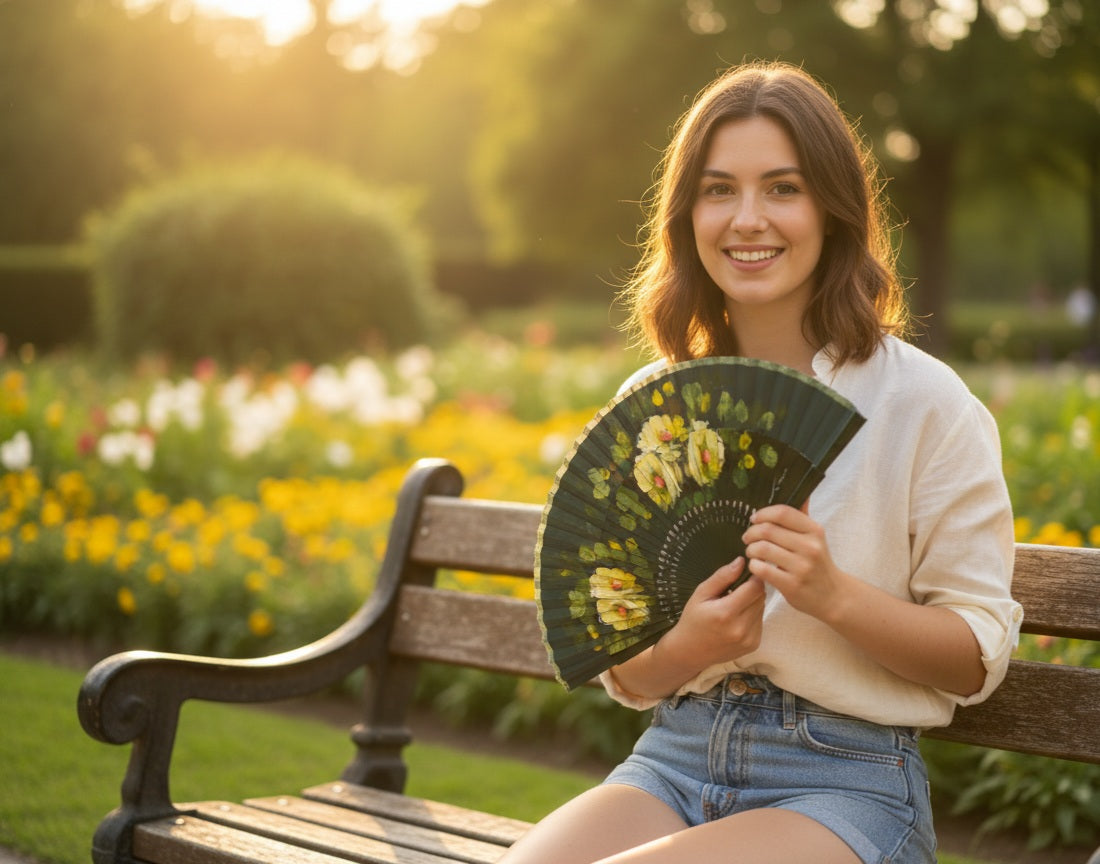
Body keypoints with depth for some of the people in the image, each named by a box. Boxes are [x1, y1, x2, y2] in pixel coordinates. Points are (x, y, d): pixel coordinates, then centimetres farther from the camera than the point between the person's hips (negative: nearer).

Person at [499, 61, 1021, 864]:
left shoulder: (922, 401, -5)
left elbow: (979, 658, -4)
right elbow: (622, 674, 10)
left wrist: (832, 594, -21)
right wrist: (683, 649, -14)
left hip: (846, 775, -4)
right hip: (674, 755, 4)